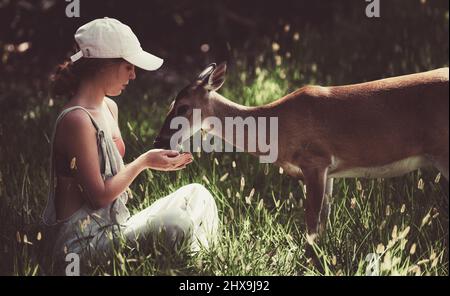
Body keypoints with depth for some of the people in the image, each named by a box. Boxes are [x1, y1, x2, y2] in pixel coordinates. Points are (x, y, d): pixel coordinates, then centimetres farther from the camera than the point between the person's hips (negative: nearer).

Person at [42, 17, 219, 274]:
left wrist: (159, 159, 2)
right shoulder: (77, 120, -20)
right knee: (175, 225, -26)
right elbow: (99, 195, -19)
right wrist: (144, 162, -10)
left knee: (196, 195, 9)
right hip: (83, 242, -10)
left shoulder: (109, 108, 11)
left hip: (113, 226, 10)